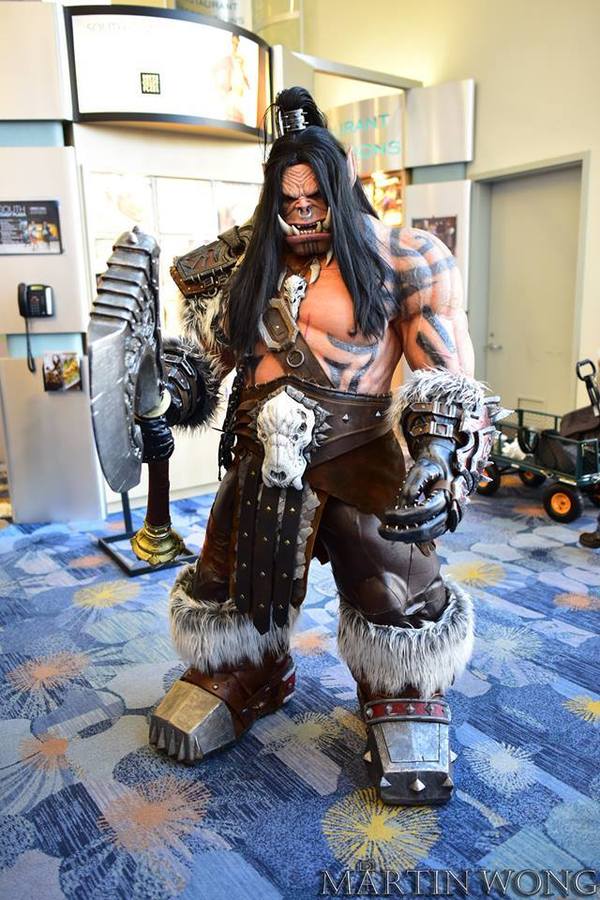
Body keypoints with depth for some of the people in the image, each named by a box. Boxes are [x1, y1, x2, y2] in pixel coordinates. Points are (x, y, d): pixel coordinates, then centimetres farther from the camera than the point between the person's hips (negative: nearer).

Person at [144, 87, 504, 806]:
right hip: (262, 453, 4)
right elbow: (204, 354, 18)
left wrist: (441, 466, -22)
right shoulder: (248, 265, 9)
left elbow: (449, 382, -9)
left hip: (357, 452, -4)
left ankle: (403, 706, 21)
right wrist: (162, 406, 3)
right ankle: (245, 678, 41)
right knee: (225, 583, 10)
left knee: (400, 594, -11)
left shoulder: (398, 261, -5)